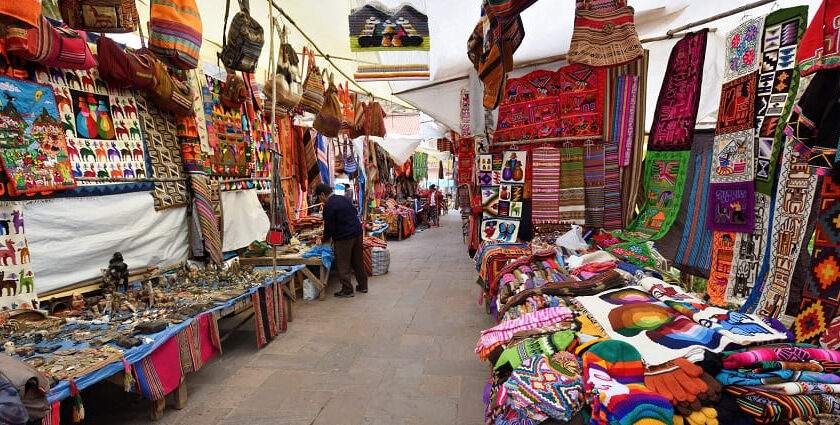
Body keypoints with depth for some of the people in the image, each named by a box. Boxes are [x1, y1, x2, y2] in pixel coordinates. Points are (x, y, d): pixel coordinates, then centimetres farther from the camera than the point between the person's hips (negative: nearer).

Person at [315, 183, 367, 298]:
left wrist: (324, 240, 6)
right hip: (357, 233, 8)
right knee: (358, 261, 16)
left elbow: (329, 226, -12)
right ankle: (363, 286, 25)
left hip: (344, 237, -8)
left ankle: (347, 289, 9)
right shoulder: (344, 199, 12)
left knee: (343, 265, 3)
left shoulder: (328, 206, -13)